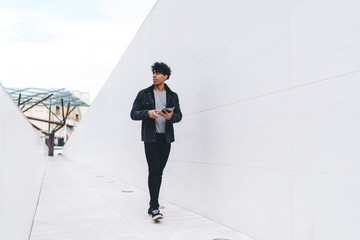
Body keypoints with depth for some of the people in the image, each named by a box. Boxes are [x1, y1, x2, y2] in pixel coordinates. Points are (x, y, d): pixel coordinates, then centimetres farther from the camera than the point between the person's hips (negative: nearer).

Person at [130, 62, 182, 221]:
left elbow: (179, 115, 10)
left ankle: (152, 206, 19)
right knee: (154, 170, -13)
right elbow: (133, 114, 2)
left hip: (166, 138, 3)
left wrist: (171, 116, -13)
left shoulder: (172, 96, 10)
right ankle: (154, 208, -9)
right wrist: (147, 113, -17)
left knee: (159, 172, 7)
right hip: (150, 138, -3)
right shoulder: (144, 94, 5)